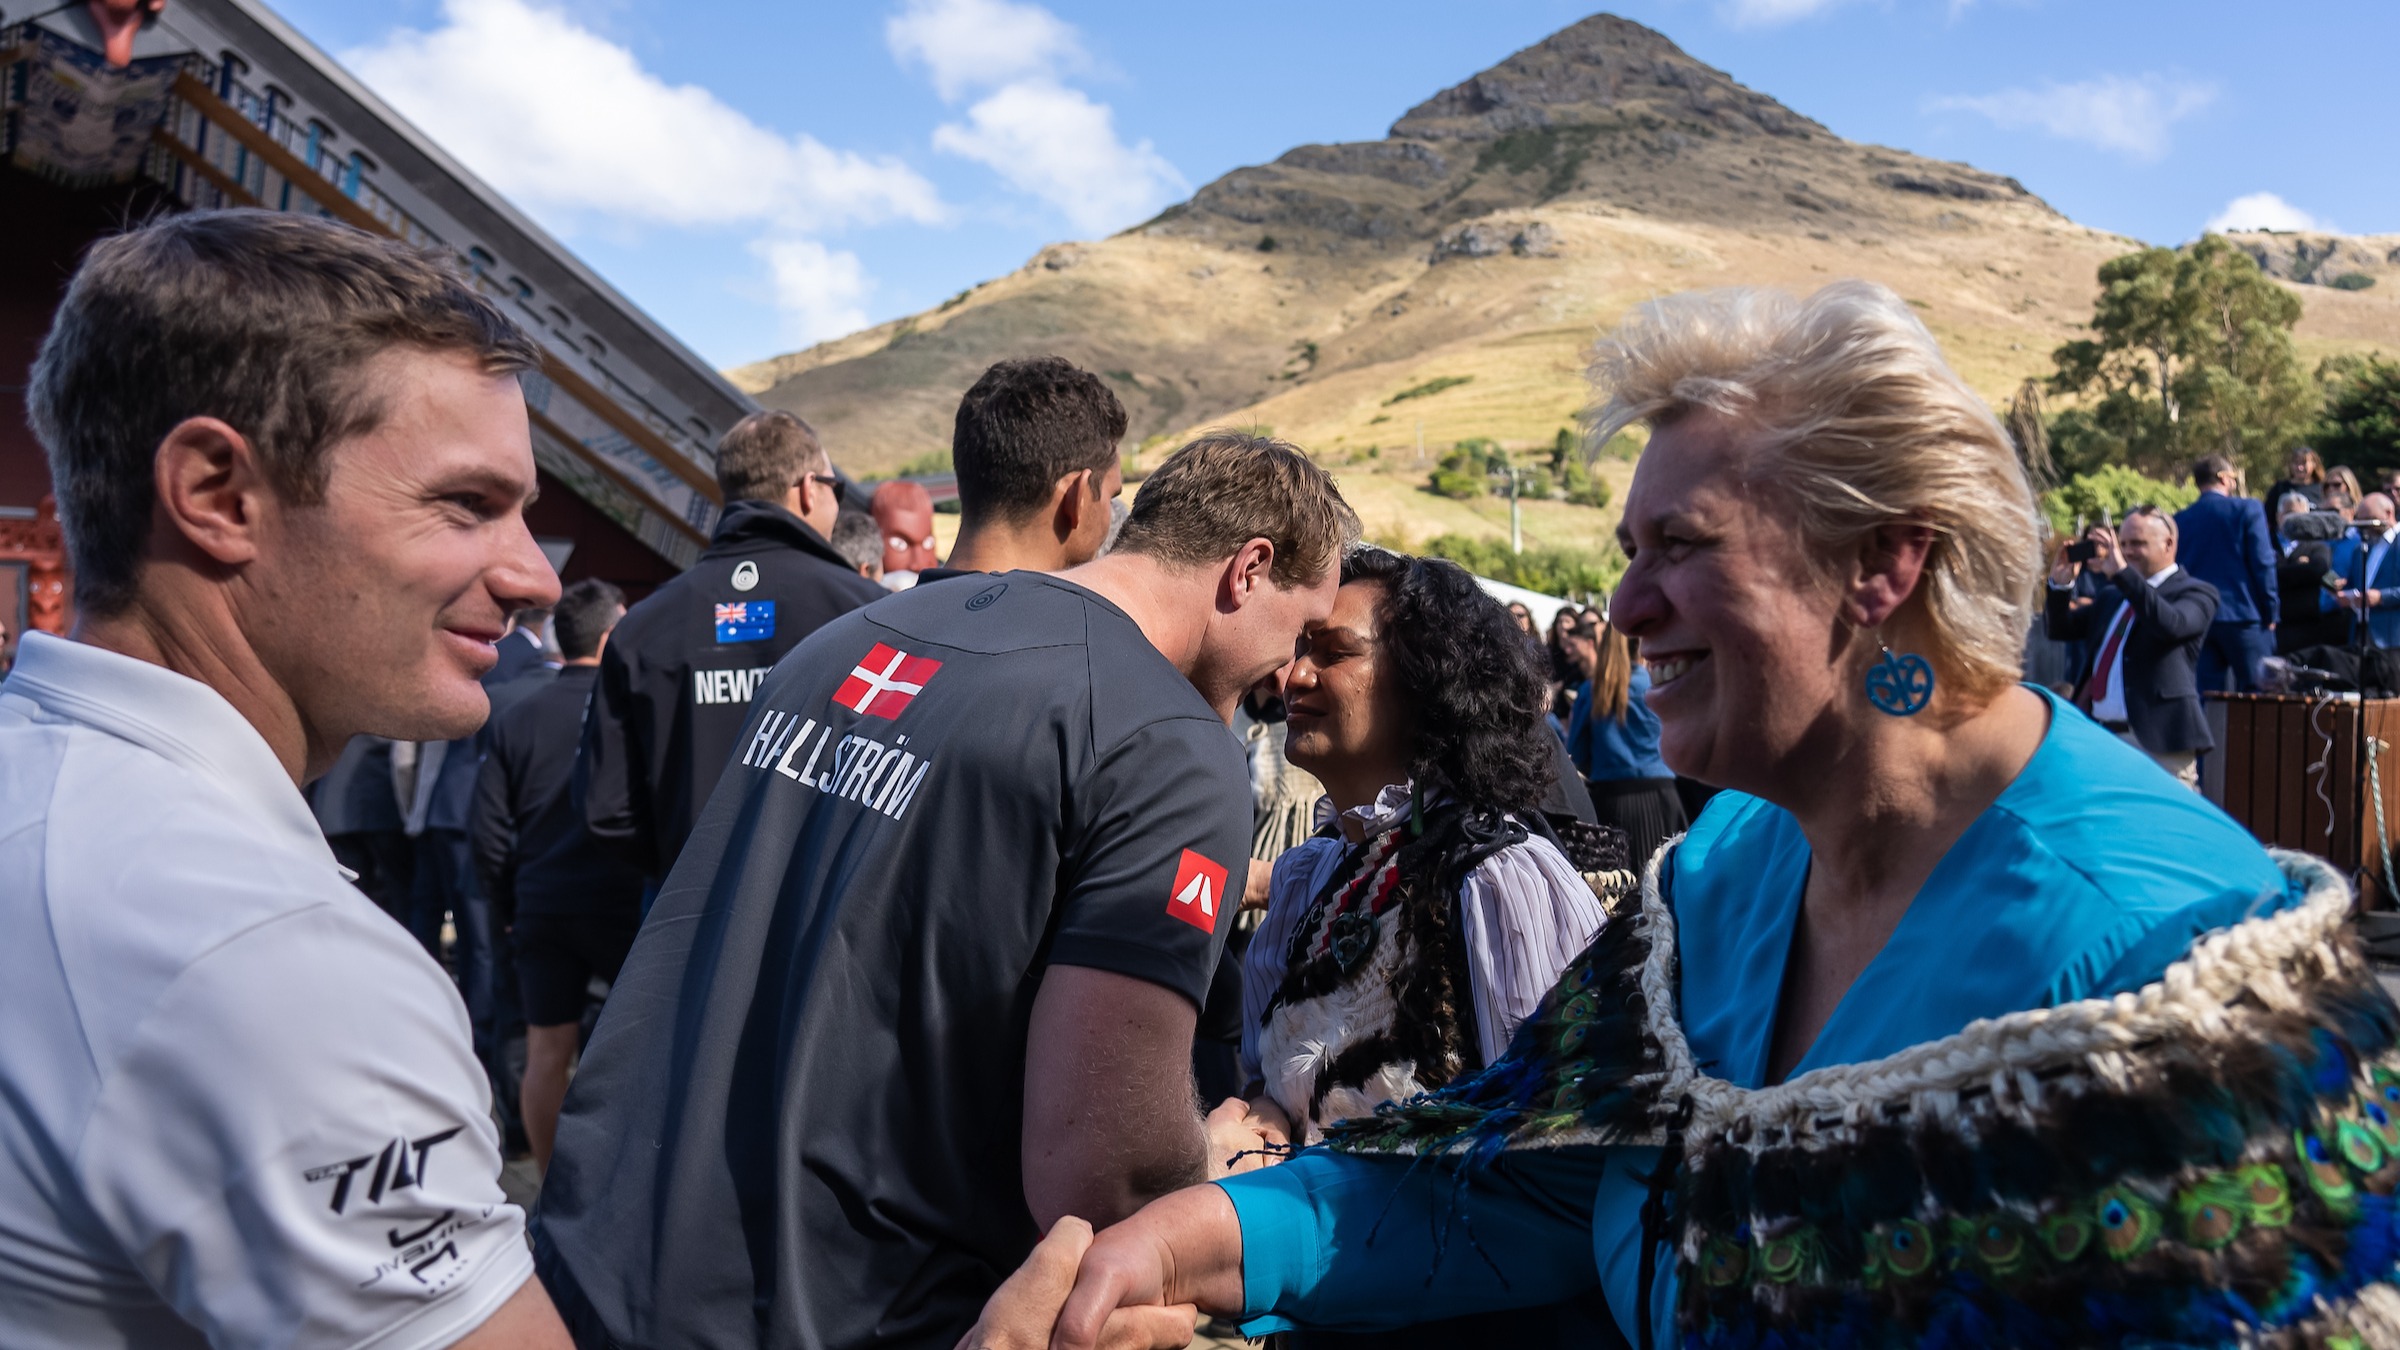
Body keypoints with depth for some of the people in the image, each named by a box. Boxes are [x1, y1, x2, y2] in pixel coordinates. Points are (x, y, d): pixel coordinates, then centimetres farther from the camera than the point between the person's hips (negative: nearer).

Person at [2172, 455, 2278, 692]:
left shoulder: (2179, 520, 6)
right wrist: (2271, 612, 0)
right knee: (2256, 697, 3)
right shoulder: (2247, 509, -4)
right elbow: (2263, 563, -8)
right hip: (2242, 615, -3)